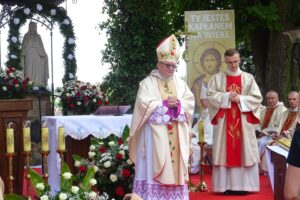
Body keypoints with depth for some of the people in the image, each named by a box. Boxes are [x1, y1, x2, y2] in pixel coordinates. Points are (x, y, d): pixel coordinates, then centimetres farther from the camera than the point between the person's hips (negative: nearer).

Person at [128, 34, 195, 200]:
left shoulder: (180, 83, 16)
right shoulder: (148, 82, 2)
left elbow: (190, 102, 6)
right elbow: (143, 103, -11)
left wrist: (178, 103, -14)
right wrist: (165, 103, -14)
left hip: (176, 135, 4)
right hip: (155, 133, -4)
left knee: (175, 165, 3)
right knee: (154, 166, -8)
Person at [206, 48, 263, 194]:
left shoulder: (248, 78, 7)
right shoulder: (217, 78, 6)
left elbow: (257, 98, 1)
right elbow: (210, 95, -5)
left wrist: (240, 99, -12)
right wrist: (227, 97, -14)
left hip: (243, 121, 1)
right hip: (224, 121, 0)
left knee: (244, 151, -1)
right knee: (225, 152, -2)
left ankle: (243, 185, 3)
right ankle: (226, 185, 2)